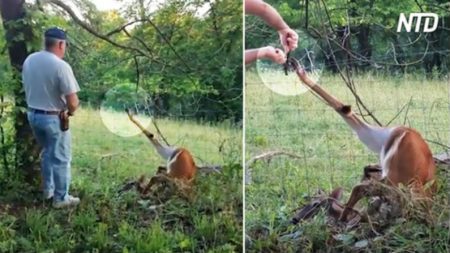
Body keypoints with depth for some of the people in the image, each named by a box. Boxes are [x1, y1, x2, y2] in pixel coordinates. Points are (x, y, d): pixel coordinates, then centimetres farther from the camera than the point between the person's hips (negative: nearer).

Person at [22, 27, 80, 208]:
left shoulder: (29, 60, 0)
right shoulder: (61, 66, -22)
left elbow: (29, 88, 12)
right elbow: (73, 102, -23)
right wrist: (70, 111, -2)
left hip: (32, 114, 7)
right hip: (54, 118, -7)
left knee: (47, 153, 25)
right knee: (60, 159, 8)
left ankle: (48, 190, 37)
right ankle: (60, 198, 18)